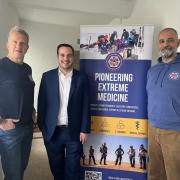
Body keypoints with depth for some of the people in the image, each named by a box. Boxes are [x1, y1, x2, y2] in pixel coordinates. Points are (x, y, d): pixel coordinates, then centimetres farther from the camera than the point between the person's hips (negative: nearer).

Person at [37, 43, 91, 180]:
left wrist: (84, 129, -4)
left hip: (74, 131, -1)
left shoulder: (82, 78, -1)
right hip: (52, 131, 1)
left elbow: (86, 106, -1)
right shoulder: (47, 76, 1)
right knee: (56, 167, 17)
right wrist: (42, 127, -1)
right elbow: (42, 103, 2)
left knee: (73, 168, 10)